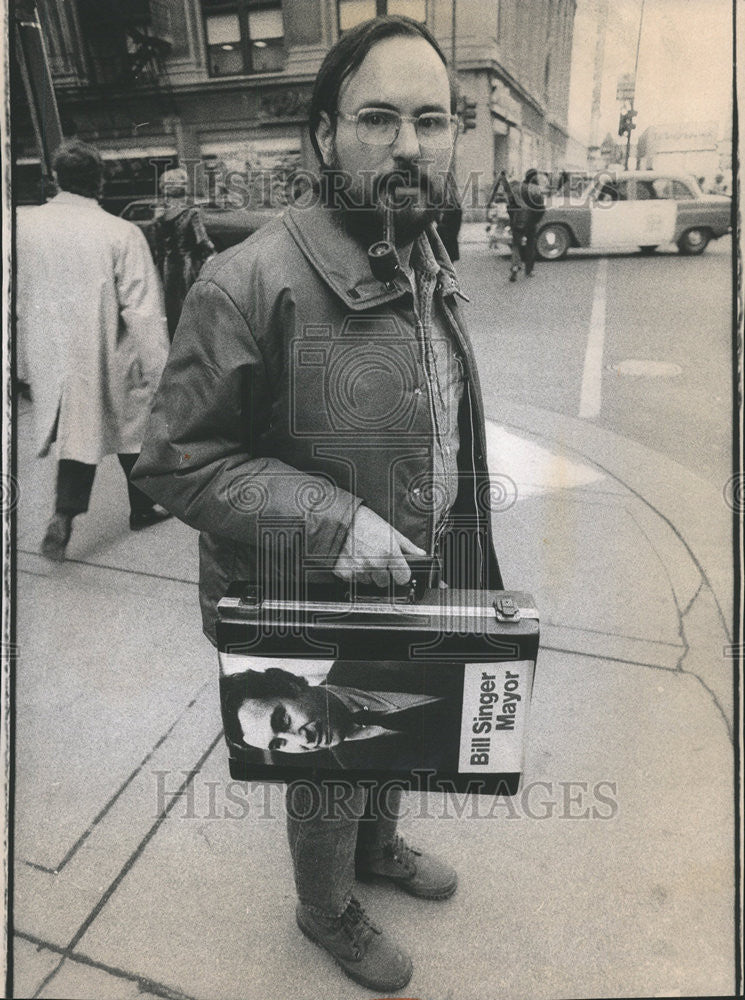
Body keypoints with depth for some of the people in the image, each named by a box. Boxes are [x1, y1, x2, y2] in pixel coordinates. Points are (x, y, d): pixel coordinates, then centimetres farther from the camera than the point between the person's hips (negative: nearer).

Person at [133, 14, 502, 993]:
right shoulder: (252, 283, -26)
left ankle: (379, 844, 64)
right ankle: (327, 909, 54)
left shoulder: (430, 271, 2)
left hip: (413, 590, 7)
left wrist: (460, 562, 12)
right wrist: (328, 520, -30)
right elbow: (176, 461, -20)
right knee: (329, 773, 20)